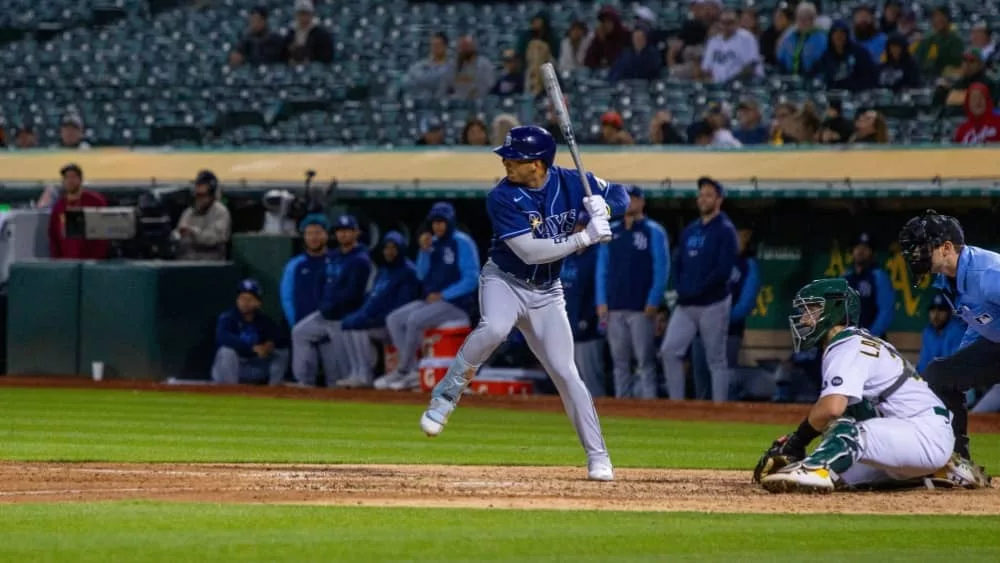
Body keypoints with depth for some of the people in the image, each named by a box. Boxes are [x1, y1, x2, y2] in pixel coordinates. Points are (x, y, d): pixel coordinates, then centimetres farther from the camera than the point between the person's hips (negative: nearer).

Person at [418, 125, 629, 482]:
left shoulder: (572, 183, -9)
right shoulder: (502, 198, -21)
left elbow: (621, 196, 6)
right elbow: (530, 251, -27)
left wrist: (603, 208, -18)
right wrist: (585, 238, -31)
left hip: (547, 292, 3)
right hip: (504, 281, -3)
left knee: (565, 372, -1)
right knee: (494, 328, -36)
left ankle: (598, 457, 7)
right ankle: (445, 398, -19)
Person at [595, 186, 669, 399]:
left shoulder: (653, 232, 0)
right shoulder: (611, 232, 14)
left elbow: (661, 269, -5)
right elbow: (602, 268, 14)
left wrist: (653, 302, -13)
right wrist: (601, 301, 4)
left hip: (641, 309, -5)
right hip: (614, 308, 5)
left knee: (645, 361, -7)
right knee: (620, 362, 6)